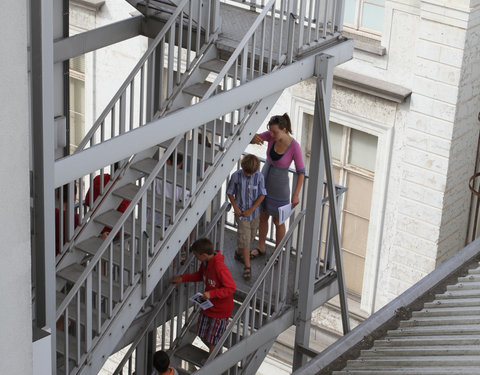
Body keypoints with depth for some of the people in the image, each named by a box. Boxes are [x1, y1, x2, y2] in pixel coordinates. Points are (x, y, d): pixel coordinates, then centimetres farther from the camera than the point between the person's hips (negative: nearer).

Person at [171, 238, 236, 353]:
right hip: (208, 306, 9)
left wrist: (212, 294, -31)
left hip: (220, 310, -9)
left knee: (212, 341, 0)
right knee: (203, 336, 18)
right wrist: (183, 278, 10)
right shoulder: (206, 263, -3)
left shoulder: (220, 268, -30)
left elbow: (231, 288, -27)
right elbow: (200, 275, 18)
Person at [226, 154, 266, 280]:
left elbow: (262, 195, -7)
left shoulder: (259, 177, -13)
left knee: (251, 236, 19)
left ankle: (239, 252, 46)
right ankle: (247, 266, 2)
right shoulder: (236, 176, -15)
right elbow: (230, 193, -2)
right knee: (244, 238, -5)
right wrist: (235, 207, -12)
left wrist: (251, 210, -12)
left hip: (254, 212, 3)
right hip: (241, 213, -3)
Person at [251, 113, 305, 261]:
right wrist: (254, 138, -40)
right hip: (265, 181, 5)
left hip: (279, 187, -5)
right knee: (263, 216, 22)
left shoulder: (295, 146, -28)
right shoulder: (271, 135, -15)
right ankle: (261, 248, 44)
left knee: (278, 221, 15)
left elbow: (301, 172, -20)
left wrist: (296, 194, -24)